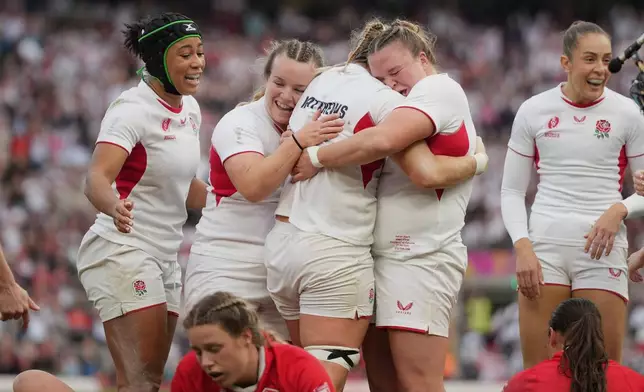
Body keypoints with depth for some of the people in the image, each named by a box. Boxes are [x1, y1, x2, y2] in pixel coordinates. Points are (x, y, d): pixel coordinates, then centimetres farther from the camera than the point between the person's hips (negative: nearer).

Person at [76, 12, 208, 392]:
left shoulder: (190, 108, 10)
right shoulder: (133, 109, -15)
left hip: (165, 258, 9)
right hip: (122, 251, -9)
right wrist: (115, 207, -50)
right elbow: (97, 179, -29)